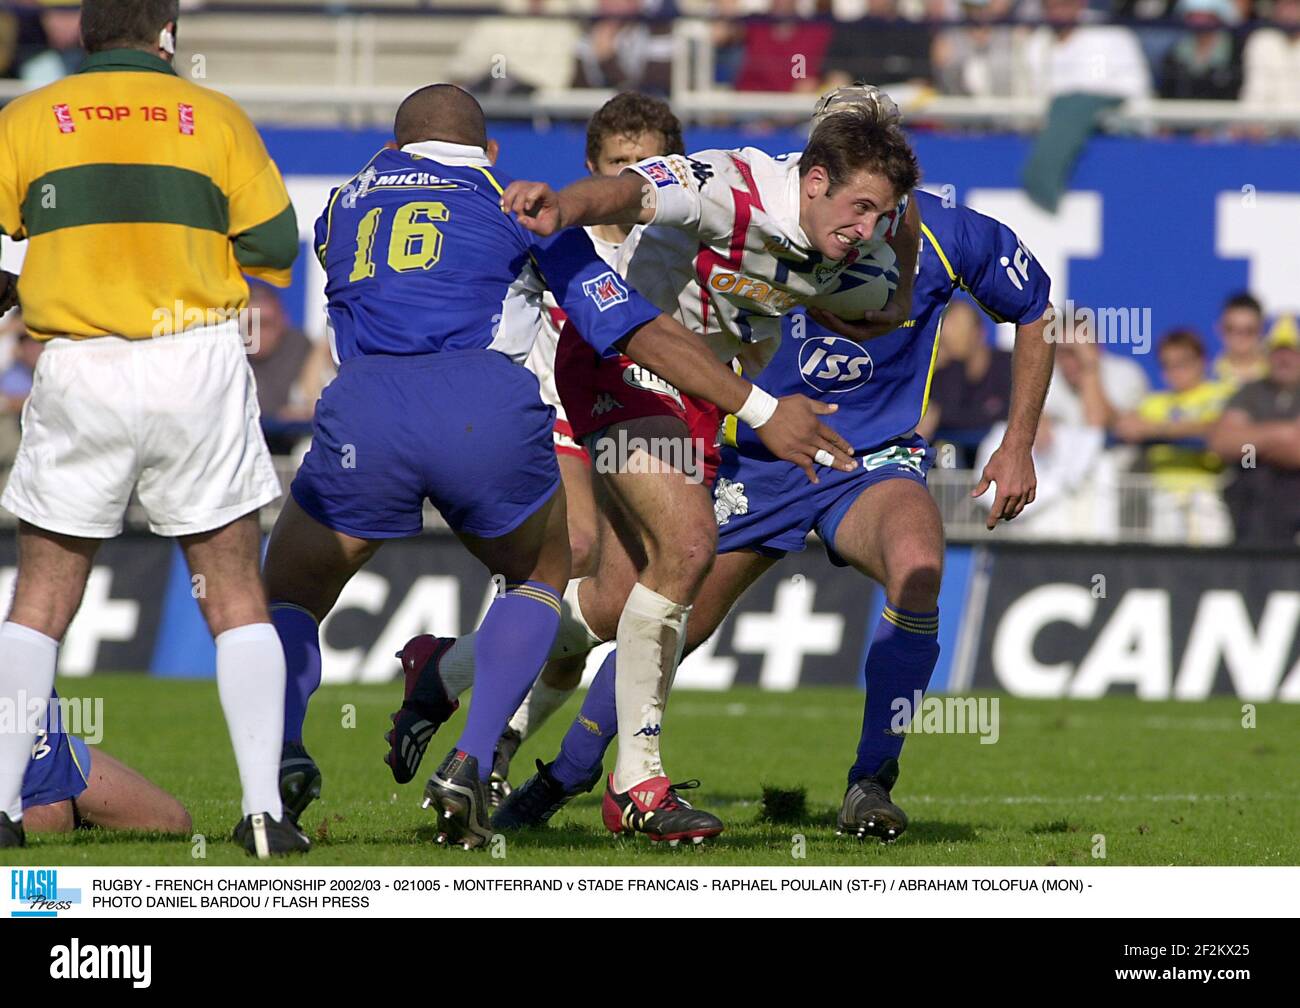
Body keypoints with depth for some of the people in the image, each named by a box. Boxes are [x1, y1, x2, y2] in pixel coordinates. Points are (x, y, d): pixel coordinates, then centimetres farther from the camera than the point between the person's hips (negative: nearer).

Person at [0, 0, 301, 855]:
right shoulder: (215, 117, 4)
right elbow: (273, 245, 1)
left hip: (79, 368, 0)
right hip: (198, 363, 0)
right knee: (236, 594, 7)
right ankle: (265, 809, -1)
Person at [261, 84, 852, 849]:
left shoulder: (345, 203, 32)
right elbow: (640, 330, 18)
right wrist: (761, 408, 19)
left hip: (363, 404, 1)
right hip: (488, 406, -1)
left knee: (290, 595, 21)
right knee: (541, 576, 28)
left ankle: (282, 754, -9)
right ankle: (471, 764, 7)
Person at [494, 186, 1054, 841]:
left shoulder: (946, 235, -17)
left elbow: (1034, 312, 2)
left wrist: (1017, 446, 1)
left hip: (875, 462, -1)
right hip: (757, 461, 1)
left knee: (917, 567, -32)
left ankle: (871, 784, -18)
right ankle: (565, 777, 30)